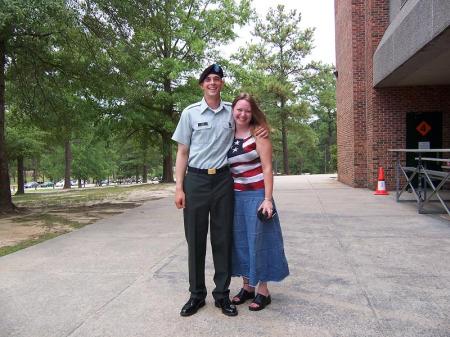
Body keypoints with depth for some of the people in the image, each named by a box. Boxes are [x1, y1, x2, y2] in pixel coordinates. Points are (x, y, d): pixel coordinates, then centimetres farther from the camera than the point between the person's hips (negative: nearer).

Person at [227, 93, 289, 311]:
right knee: (240, 241, 11)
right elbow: (226, 168, 11)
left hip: (256, 195, -5)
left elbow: (267, 168, -9)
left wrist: (268, 199, -15)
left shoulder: (258, 134, -5)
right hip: (235, 196, 5)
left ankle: (263, 291, 16)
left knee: (258, 241, 2)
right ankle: (247, 286, 26)